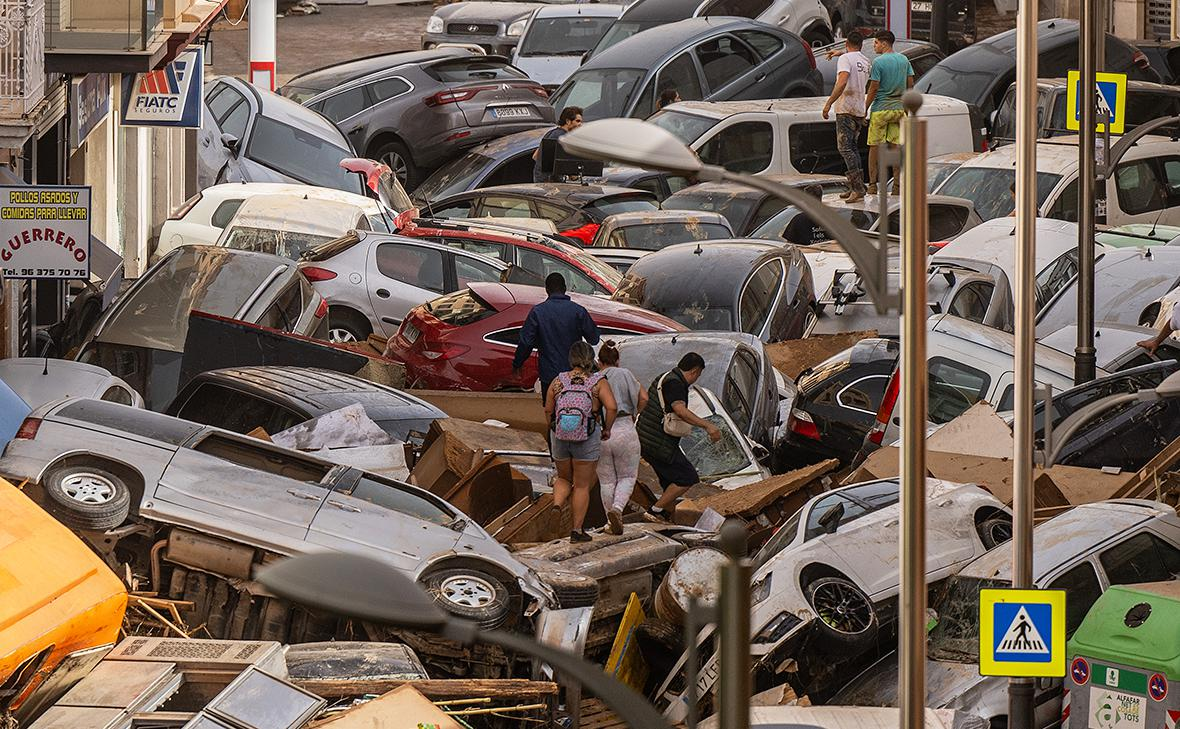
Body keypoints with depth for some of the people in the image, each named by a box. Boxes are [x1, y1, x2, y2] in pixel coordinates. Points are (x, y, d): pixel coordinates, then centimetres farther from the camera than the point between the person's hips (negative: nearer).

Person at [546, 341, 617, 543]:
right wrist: (607, 429, -1)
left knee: (564, 479, 23)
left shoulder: (558, 381, -1)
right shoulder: (598, 382, -7)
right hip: (587, 441, -2)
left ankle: (556, 506, -4)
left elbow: (548, 410, 3)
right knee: (582, 486, 10)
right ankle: (577, 529, 10)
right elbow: (611, 407, -17)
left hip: (560, 440, 2)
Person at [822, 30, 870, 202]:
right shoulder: (866, 62, 13)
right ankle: (855, 188, 16)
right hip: (860, 109, 8)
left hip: (846, 109, -8)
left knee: (845, 148, -8)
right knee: (852, 147, 16)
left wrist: (829, 103, -21)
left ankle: (858, 189, -17)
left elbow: (842, 83, -24)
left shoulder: (845, 59, -10)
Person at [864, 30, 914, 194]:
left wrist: (865, 108, -4)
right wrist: (907, 107, 18)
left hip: (880, 109, -5)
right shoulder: (904, 60, 7)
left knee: (875, 146, 2)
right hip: (899, 108, 5)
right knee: (896, 145, 7)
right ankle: (897, 184, 5)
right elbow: (910, 85, 10)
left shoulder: (878, 62, -12)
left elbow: (873, 89, -13)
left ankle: (872, 184, 2)